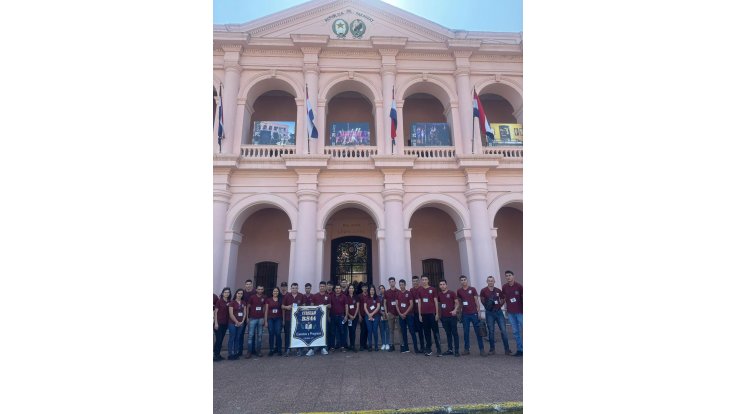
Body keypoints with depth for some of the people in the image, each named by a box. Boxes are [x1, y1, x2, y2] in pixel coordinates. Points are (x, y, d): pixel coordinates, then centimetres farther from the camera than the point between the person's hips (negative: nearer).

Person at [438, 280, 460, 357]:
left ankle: (457, 350, 5)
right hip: (444, 317, 4)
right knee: (448, 334, 11)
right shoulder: (439, 295, 8)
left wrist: (455, 310, -19)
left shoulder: (451, 293, -3)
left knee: (454, 333, 0)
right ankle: (450, 349, 19)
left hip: (452, 316, -4)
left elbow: (457, 303, -4)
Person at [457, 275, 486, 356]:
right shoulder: (459, 291, 5)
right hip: (465, 314, 2)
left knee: (478, 331, -1)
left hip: (474, 313, -2)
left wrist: (478, 310, -6)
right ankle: (467, 349, 15)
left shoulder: (472, 289, 0)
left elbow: (476, 300, 0)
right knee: (465, 332, 6)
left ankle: (481, 349, 6)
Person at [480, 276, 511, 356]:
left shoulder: (498, 290, 3)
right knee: (491, 331, 4)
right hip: (489, 313, -2)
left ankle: (507, 349, 9)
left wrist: (500, 305, 4)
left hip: (499, 312, 2)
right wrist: (487, 306, -4)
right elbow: (482, 300, 5)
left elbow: (503, 299, 17)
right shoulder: (483, 290, -5)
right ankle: (492, 349, 15)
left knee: (503, 330, 0)